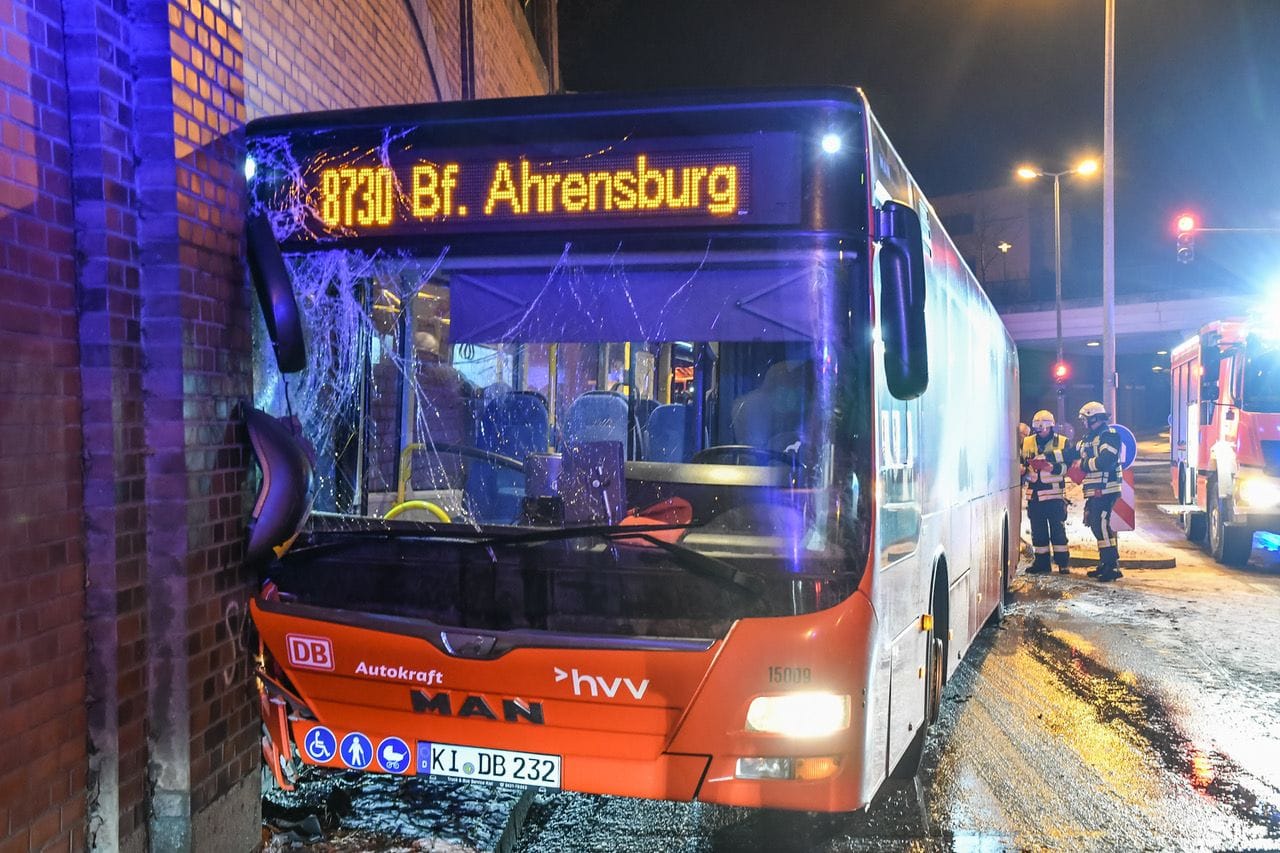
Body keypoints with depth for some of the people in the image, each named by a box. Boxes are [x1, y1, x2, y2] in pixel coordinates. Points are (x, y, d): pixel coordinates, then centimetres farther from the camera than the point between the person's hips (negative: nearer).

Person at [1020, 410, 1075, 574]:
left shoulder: (1062, 443, 1)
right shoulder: (1027, 443, 8)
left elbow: (1071, 465, -1)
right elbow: (1020, 464, 16)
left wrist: (1054, 468, -18)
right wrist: (1023, 470, -7)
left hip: (1055, 494, -3)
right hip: (1034, 494, 3)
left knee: (1058, 529, -1)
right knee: (1038, 531, 8)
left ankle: (1063, 562, 6)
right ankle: (1041, 562, 16)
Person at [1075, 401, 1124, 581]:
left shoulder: (1109, 434, -10)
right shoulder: (1088, 438, 20)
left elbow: (1105, 460, -22)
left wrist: (1085, 464, -9)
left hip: (1106, 489, -10)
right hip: (1093, 490, 10)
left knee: (1102, 525, -14)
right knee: (1096, 525, 13)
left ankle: (1113, 566, -12)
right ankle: (1104, 564, 21)